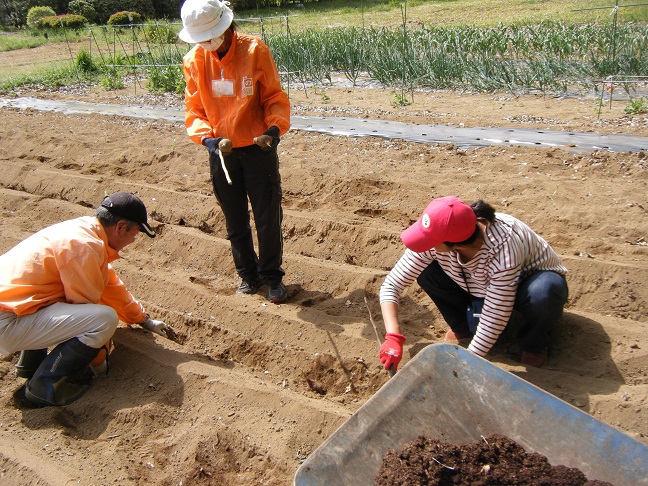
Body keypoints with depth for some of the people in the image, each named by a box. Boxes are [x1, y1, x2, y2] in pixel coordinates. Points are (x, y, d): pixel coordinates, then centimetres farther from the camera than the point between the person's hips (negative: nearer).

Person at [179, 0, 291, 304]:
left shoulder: (255, 50, -10)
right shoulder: (194, 61, -2)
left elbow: (274, 97, -5)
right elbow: (193, 108, 2)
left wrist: (275, 127, -23)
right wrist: (206, 137, -16)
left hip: (258, 148, -2)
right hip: (222, 152, 3)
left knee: (268, 217, 3)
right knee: (235, 221, 12)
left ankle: (272, 275, 21)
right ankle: (248, 274, 31)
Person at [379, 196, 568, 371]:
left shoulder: (502, 247, -40)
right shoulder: (434, 237, -27)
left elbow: (494, 320, -33)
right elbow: (390, 286, -23)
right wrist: (393, 337, -35)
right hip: (480, 288, 4)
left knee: (541, 293, -39)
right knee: (425, 271, -20)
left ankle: (534, 343, -4)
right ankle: (464, 328, 5)